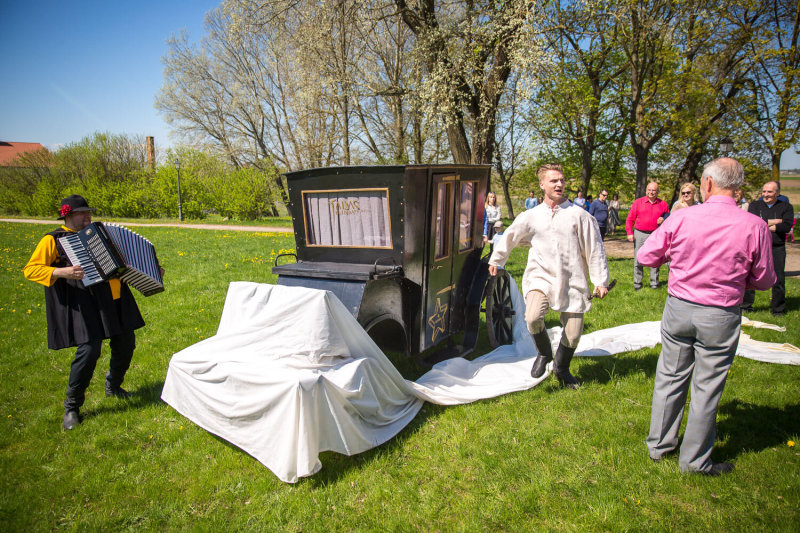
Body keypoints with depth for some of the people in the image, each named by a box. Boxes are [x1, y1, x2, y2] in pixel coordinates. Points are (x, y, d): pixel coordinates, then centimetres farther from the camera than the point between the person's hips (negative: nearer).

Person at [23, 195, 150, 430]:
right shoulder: (54, 240, 3)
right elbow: (31, 269, -4)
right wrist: (61, 272, -22)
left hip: (114, 298, 7)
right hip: (85, 302, -7)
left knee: (126, 344, 10)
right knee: (89, 350, -14)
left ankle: (113, 386, 37)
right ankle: (72, 406, 6)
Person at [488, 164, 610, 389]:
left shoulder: (579, 215, 0)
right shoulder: (530, 217, 5)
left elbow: (594, 249, 2)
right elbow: (509, 237, 20)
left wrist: (600, 281, 0)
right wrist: (496, 260, 30)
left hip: (572, 280, 0)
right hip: (540, 276, 0)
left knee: (574, 332, 2)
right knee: (533, 317, -25)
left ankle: (562, 369, 32)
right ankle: (544, 353, 8)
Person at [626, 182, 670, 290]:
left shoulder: (663, 204, 9)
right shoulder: (638, 202, 6)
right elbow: (630, 219, 5)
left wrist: (664, 220, -5)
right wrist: (629, 233, -4)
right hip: (640, 234, -1)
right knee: (638, 260, 1)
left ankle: (654, 283, 14)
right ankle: (637, 283, 10)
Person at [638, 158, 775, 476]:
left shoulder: (681, 218, -10)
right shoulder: (754, 226, -10)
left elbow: (646, 256, -1)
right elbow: (764, 281, 0)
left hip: (678, 308, 1)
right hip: (720, 317, -1)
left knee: (670, 378, 15)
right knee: (707, 387, 11)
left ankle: (659, 444, 31)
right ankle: (694, 459, 25)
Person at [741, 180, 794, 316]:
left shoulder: (786, 207, 7)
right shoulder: (754, 205, 9)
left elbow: (787, 226, -8)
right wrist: (774, 222, -8)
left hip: (777, 248, 0)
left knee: (778, 279, 4)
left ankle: (778, 308, 18)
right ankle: (746, 306, 15)